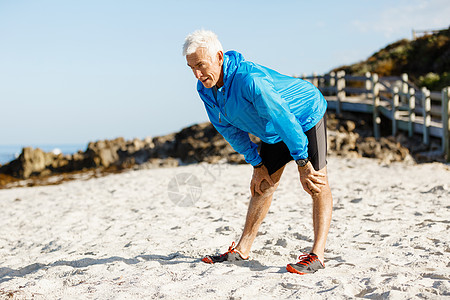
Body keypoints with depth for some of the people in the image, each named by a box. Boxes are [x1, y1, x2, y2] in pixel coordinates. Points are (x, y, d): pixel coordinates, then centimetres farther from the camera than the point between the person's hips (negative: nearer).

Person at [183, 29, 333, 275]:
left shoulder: (249, 78, -39)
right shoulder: (204, 88, -14)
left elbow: (284, 118, -35)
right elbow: (230, 129, 0)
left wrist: (303, 164, -29)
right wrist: (257, 164, 1)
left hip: (305, 117, -7)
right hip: (273, 132, 7)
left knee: (316, 184, -16)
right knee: (263, 184, 11)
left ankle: (317, 255, -16)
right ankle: (242, 250, 17)